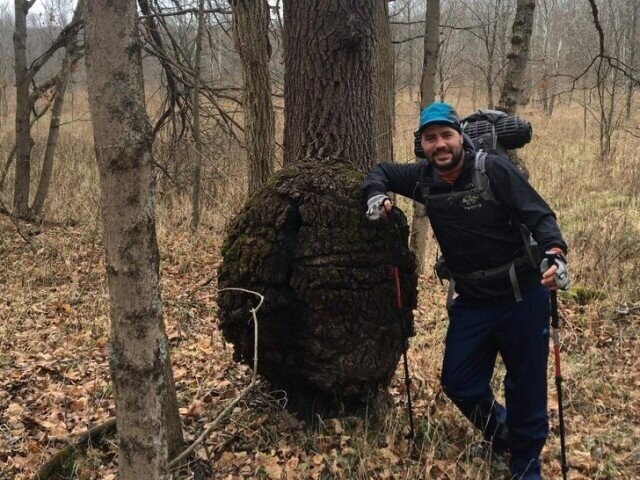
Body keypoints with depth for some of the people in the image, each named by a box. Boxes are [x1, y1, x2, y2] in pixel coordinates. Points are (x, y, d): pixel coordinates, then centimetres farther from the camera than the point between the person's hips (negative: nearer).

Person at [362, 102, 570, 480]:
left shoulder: (494, 170, -16)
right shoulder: (423, 178, 0)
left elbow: (538, 215, -18)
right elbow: (382, 171, 16)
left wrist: (555, 253, -37)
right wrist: (377, 194, -7)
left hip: (521, 297, -5)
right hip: (471, 302, 5)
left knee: (527, 387, 6)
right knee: (458, 382, 11)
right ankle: (502, 436, 39)